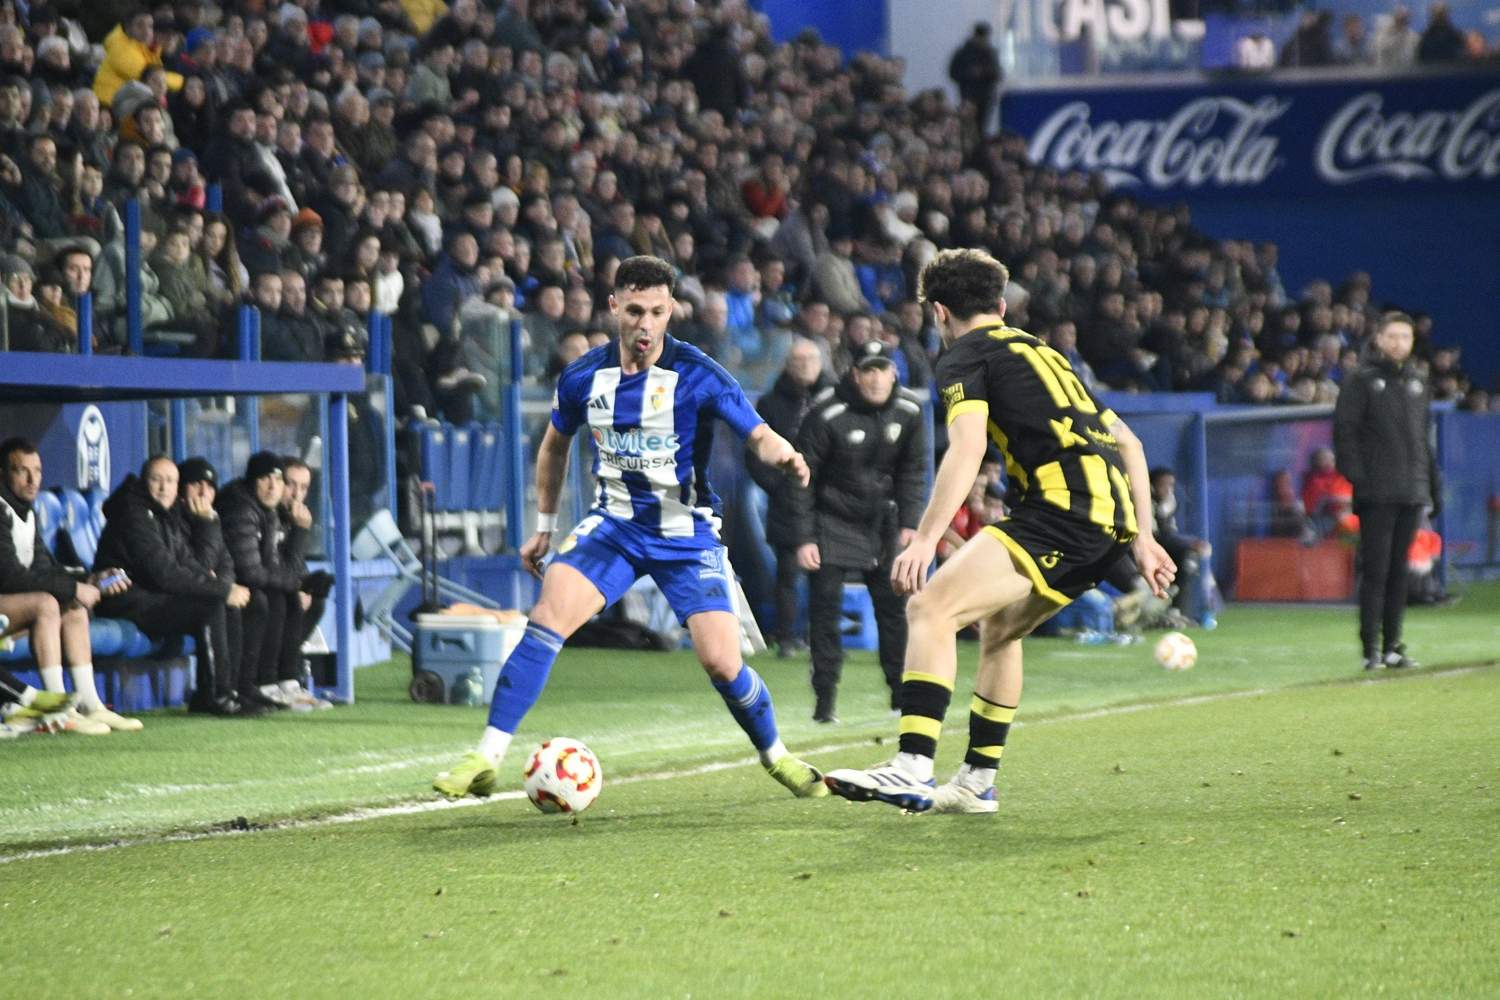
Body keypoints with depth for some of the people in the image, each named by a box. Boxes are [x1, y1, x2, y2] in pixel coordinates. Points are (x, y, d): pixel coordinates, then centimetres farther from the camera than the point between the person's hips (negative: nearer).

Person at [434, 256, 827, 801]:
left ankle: (776, 755, 21)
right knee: (549, 617, -21)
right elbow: (555, 444, 15)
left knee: (721, 662, -10)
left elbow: (757, 434, -17)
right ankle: (485, 760, -20)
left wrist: (783, 454, -41)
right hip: (614, 525, 2)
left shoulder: (696, 375, -14)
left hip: (688, 533, -2)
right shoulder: (584, 377, -4)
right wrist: (544, 527, 18)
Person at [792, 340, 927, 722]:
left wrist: (909, 523, -1)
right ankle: (825, 700, -5)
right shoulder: (826, 418, -19)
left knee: (893, 602, 5)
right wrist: (804, 539, -15)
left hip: (881, 520, 4)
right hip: (833, 522, -4)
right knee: (826, 606, -9)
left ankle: (901, 691, 18)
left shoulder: (908, 413, -5)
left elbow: (912, 471, 8)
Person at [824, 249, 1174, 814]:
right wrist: (1141, 537, 29)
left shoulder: (965, 356, 5)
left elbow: (967, 448, -13)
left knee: (931, 607, -15)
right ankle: (977, 783, 28)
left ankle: (912, 771, -29)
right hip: (1112, 517, 9)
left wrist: (925, 539, -18)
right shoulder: (1043, 353, 30)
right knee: (998, 626, 27)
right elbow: (1128, 442, 29)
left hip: (1060, 509, -9)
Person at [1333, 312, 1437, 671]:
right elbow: (1344, 430, -6)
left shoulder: (1418, 383, 16)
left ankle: (1393, 645, 12)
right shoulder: (1361, 381, -1)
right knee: (1375, 570, -7)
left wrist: (1435, 486, 16)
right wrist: (1355, 476, -16)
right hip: (1376, 493, -5)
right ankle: (1372, 648, -6)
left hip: (1411, 493, 5)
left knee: (1399, 571, 7)